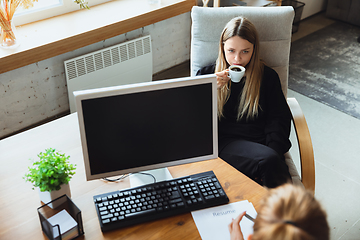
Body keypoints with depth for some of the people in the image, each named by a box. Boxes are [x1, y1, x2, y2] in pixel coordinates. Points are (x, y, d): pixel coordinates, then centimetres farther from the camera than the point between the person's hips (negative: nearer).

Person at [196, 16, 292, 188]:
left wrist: (272, 153, -10)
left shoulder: (268, 76, 15)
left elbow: (278, 119, 8)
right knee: (270, 161, -32)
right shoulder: (207, 74, 13)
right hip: (225, 144, -2)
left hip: (261, 145, 2)